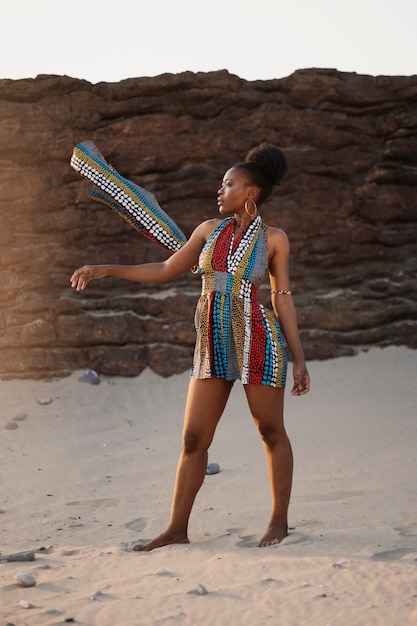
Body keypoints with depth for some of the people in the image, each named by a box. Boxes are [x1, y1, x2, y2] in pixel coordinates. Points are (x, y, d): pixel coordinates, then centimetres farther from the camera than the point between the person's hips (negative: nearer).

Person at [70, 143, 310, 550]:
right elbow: (166, 270, 16)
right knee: (193, 439, 4)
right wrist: (106, 270, 11)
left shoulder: (273, 238, 0)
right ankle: (177, 530, 10)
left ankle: (279, 521, 21)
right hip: (213, 347, 4)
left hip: (257, 342, -4)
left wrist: (299, 359, 0)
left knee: (271, 432, 6)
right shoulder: (210, 229, 10)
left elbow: (283, 298, 2)